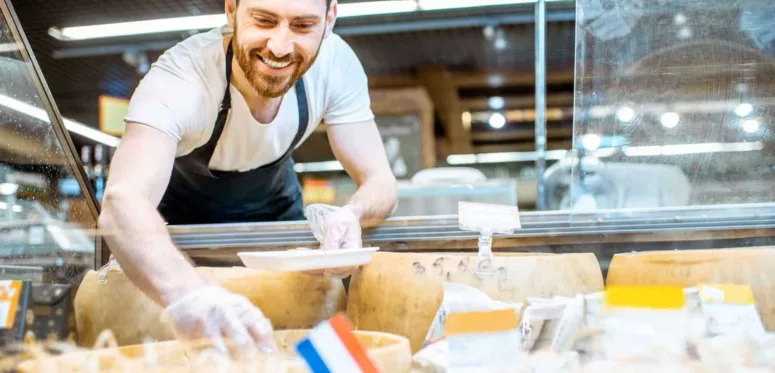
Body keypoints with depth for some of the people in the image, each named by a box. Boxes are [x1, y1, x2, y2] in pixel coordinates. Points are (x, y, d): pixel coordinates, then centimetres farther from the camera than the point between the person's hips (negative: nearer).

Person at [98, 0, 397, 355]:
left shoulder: (336, 62, -24)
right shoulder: (179, 78, -35)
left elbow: (379, 181, -20)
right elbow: (121, 201, -51)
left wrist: (352, 215, -44)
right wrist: (188, 294, -71)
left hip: (273, 209, 3)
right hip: (178, 224, -2)